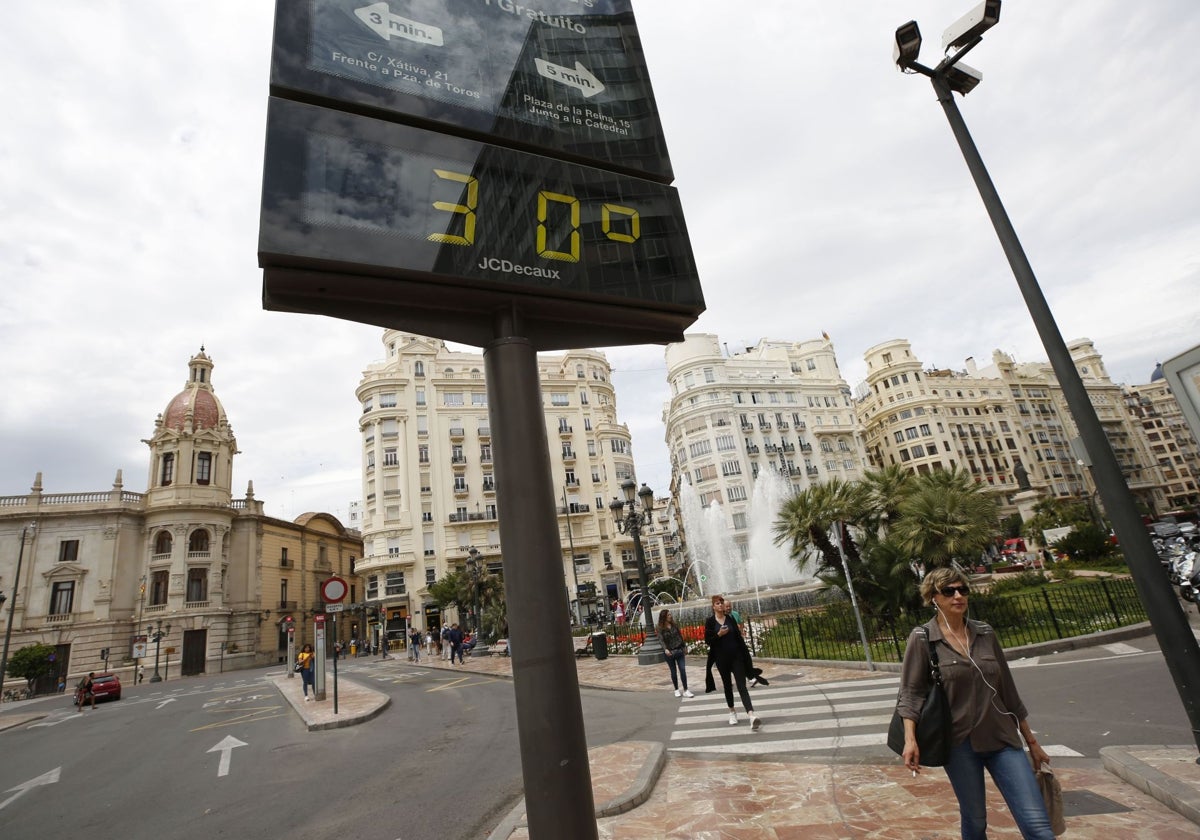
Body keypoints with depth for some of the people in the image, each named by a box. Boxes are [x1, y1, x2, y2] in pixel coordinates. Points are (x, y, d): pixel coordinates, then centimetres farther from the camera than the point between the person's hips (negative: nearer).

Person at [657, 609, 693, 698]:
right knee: (673, 672, 9)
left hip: (679, 650, 2)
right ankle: (676, 690, 23)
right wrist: (665, 649, -33)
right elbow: (661, 640, -17)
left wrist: (684, 647, 15)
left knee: (683, 670, -4)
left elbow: (680, 636, 12)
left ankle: (685, 690, 3)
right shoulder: (661, 629, -7)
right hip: (669, 652, -2)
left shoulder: (675, 625, 4)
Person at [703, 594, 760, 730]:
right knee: (727, 685, 14)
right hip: (722, 658, 0)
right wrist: (719, 634, -20)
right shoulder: (710, 621, -3)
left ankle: (752, 715, -21)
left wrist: (744, 653, 2)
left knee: (742, 686, -9)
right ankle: (732, 712, 32)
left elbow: (738, 636, 7)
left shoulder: (731, 618, 3)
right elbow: (707, 640, -5)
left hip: (736, 656, 0)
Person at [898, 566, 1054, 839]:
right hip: (959, 743, -3)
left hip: (1002, 737, 3)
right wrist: (910, 739, -21)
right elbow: (911, 692, -9)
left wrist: (1031, 741, 15)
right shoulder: (922, 639, -7)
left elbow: (1007, 689, 12)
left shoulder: (985, 634, 5)